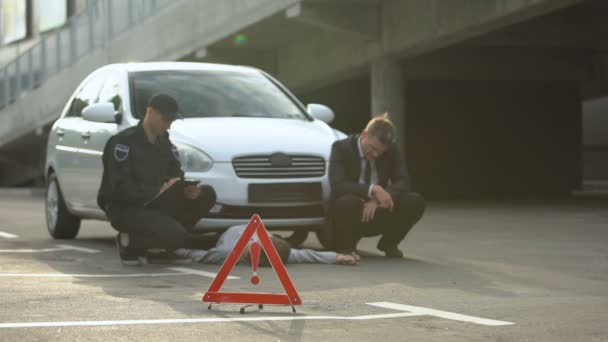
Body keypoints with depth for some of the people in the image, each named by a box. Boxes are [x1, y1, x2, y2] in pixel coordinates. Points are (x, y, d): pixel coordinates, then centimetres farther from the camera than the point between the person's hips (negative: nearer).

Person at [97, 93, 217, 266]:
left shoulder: (164, 143, 11)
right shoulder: (123, 141, -14)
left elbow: (176, 175, 10)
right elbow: (120, 188, -21)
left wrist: (186, 189, -14)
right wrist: (157, 191, -27)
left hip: (154, 204, 8)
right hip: (124, 208, -8)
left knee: (207, 194, -5)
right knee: (176, 236, -30)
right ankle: (129, 243, -2)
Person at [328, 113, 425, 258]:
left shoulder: (392, 149, -2)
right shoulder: (341, 148, -14)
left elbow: (402, 182, -9)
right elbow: (337, 185, -26)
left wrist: (377, 200, -27)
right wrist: (372, 190, -39)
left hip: (377, 213, 4)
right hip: (352, 213, -4)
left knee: (416, 202, -20)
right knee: (348, 201, -39)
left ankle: (388, 243, 5)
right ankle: (346, 246, -9)